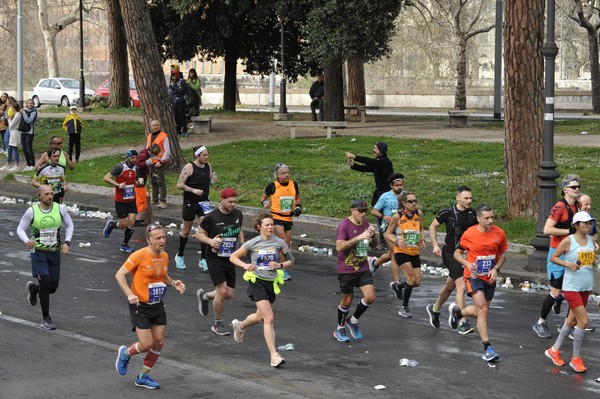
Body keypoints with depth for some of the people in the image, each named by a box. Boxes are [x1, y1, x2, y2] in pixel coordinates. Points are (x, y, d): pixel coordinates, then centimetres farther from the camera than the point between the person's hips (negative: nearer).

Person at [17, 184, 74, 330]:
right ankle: (46, 319, 1)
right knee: (45, 283, -14)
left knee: (53, 287, 6)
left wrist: (66, 242, -4)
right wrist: (27, 241, -22)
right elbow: (20, 229, -1)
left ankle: (33, 288, 41)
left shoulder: (60, 208, -4)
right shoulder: (31, 211, -10)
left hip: (55, 253, 3)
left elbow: (69, 225, 10)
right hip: (38, 252, -3)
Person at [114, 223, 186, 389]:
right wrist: (129, 294, -26)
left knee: (159, 342, 5)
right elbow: (119, 275, -14)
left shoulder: (164, 256, 3)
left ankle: (143, 376, 23)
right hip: (140, 306, -7)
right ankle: (125, 353, 25)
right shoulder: (140, 255, -17)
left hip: (157, 306, 7)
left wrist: (174, 283, 0)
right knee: (146, 344, -8)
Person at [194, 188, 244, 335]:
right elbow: (199, 234, -4)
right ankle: (218, 324, 6)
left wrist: (242, 243, 5)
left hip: (230, 258, 6)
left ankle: (204, 296, 35)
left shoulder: (238, 214, 4)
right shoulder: (212, 217, -13)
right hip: (215, 258, -6)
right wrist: (210, 241, -22)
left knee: (230, 293, 5)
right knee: (222, 291, -13)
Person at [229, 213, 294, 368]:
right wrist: (245, 265, -15)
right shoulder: (253, 243, -5)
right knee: (269, 318, -16)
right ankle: (274, 355, -16)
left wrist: (280, 265, -12)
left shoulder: (279, 242, -1)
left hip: (272, 283, 4)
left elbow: (290, 262, 9)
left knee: (260, 316, 19)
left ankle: (239, 326, 53)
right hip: (257, 281, -4)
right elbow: (233, 257, 4)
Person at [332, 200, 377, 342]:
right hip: (346, 270, -6)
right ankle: (339, 329, 27)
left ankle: (353, 321, 20)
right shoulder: (344, 225, -15)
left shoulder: (365, 223, 6)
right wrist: (359, 237, -32)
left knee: (370, 297, -5)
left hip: (363, 268, 6)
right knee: (347, 300, 5)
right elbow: (339, 247, -26)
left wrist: (373, 235, -6)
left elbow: (373, 245, 17)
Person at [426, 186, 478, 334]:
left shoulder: (472, 214, -1)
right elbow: (433, 226, 1)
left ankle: (435, 309, 46)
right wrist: (435, 245, -6)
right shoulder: (448, 212, -12)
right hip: (450, 253, -6)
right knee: (461, 286, -18)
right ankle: (462, 323, -17)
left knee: (450, 285, 22)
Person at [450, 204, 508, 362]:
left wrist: (496, 269, -9)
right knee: (483, 309, -17)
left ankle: (456, 311, 44)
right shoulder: (469, 234, -11)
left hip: (490, 278, 4)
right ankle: (487, 348, -14)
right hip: (474, 276, -4)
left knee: (481, 310, 14)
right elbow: (457, 253, 2)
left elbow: (503, 254, 8)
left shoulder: (499, 233, -5)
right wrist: (467, 264, -17)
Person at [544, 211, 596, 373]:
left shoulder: (591, 240, 6)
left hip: (586, 287, 7)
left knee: (572, 320, 14)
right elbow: (553, 258, -4)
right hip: (571, 286, -7)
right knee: (583, 321, -12)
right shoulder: (568, 241, -11)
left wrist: (594, 263, -1)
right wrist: (567, 264, -19)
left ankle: (554, 350, 29)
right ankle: (575, 358, 1)